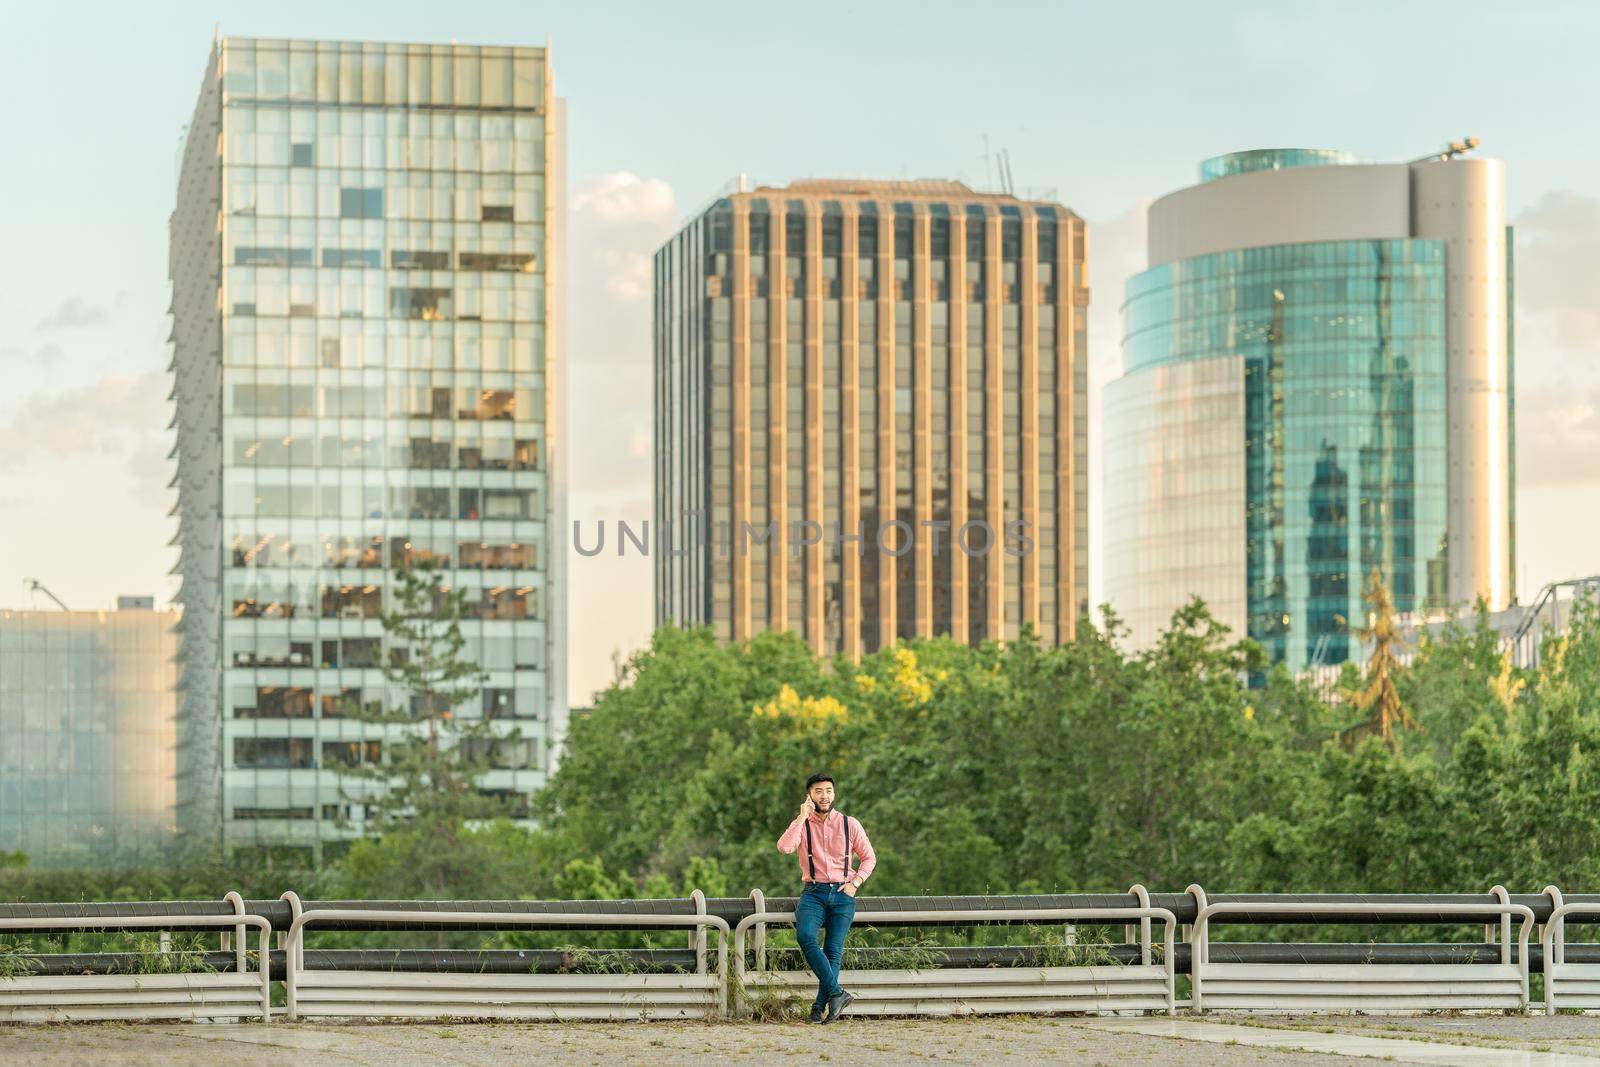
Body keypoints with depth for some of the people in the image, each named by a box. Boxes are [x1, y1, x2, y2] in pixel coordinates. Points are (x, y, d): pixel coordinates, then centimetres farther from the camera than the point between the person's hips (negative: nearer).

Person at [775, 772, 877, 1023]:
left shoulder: (849, 824, 7)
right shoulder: (802, 824, 5)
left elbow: (869, 857, 14)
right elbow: (784, 847, -15)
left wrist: (855, 883, -1)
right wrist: (802, 817, -14)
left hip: (842, 893, 1)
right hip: (813, 892, 0)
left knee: (833, 950, -12)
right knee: (805, 937, -27)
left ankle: (820, 1007, -10)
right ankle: (836, 993, -25)